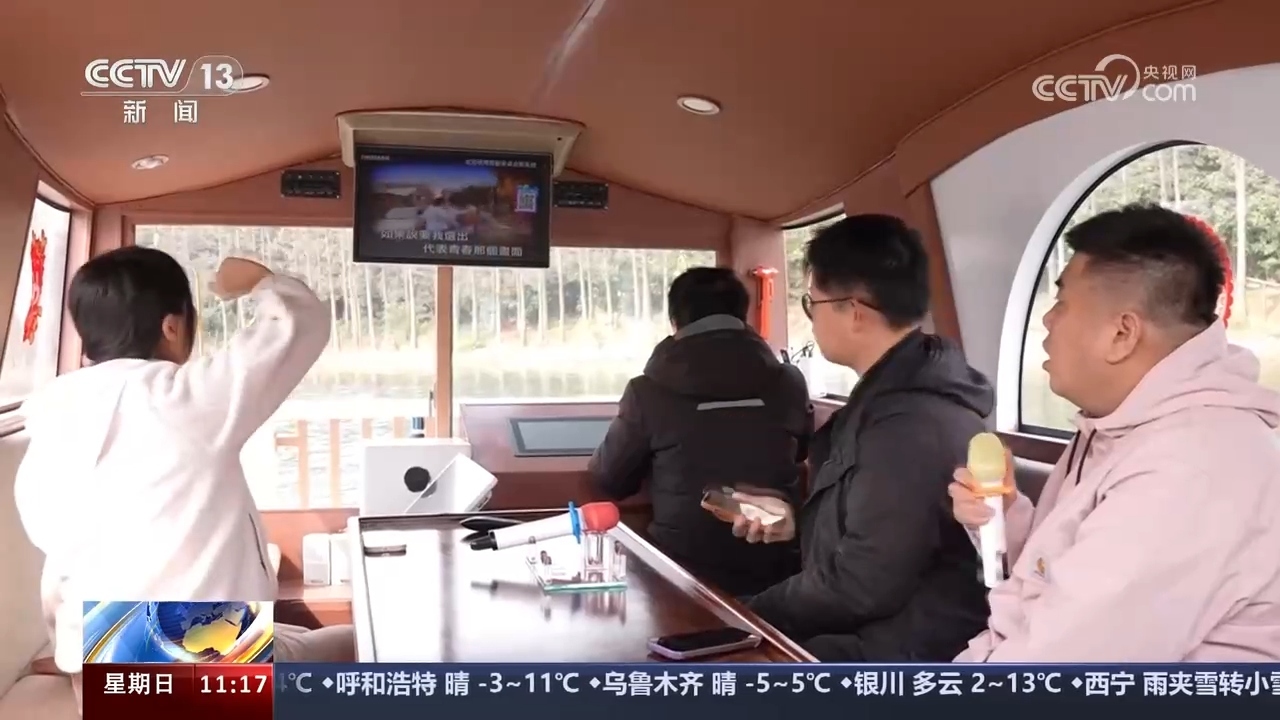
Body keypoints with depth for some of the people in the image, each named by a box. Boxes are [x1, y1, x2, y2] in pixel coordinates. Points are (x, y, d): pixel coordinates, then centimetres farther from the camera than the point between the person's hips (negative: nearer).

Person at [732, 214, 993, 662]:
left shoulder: (911, 423, -26)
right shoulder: (899, 388, 9)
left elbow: (861, 587, -23)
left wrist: (754, 612, -10)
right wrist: (797, 520, 8)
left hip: (900, 654, -9)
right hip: (874, 629, 9)